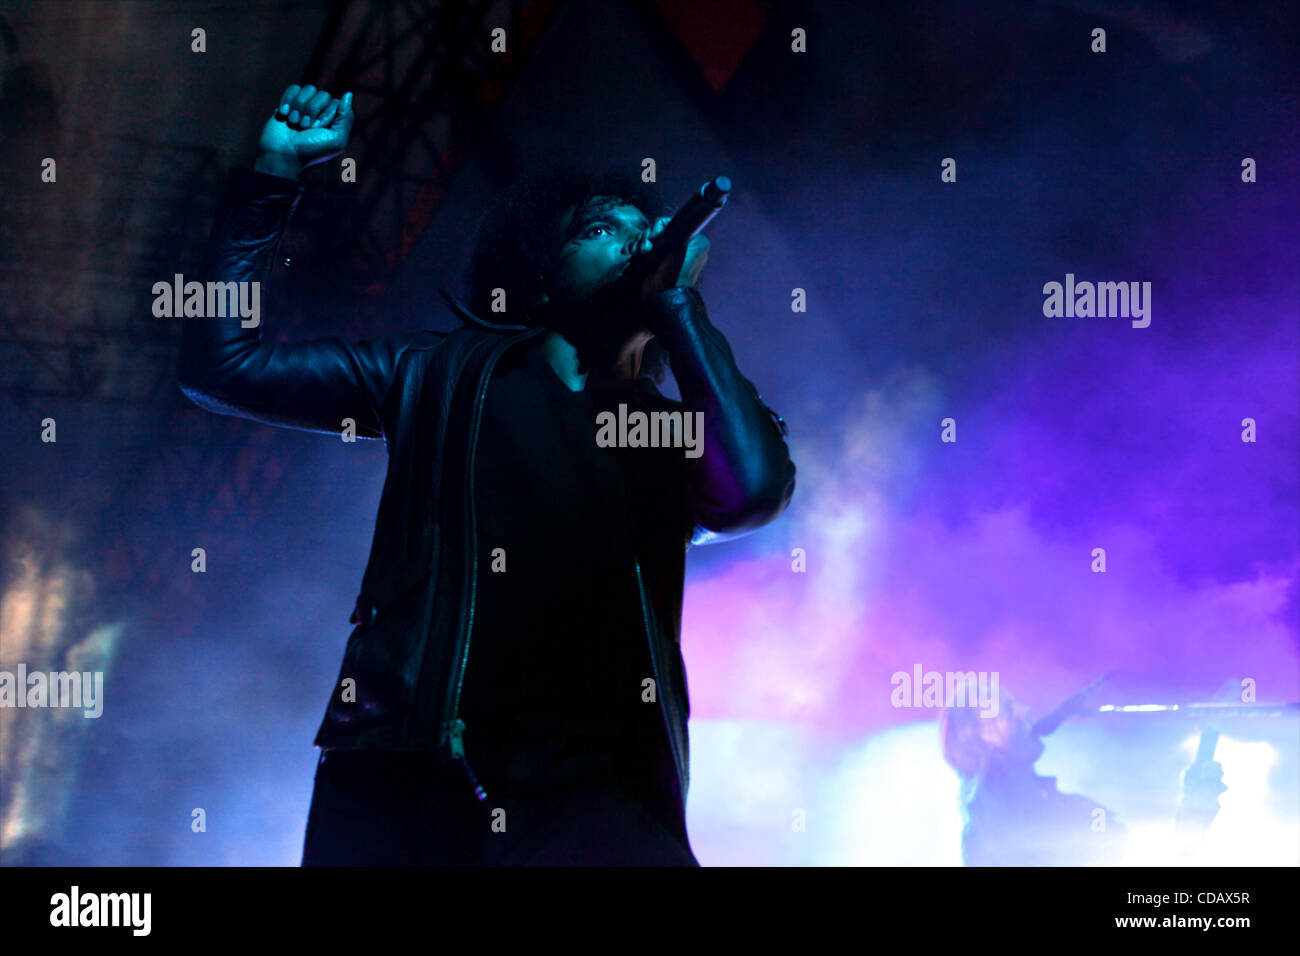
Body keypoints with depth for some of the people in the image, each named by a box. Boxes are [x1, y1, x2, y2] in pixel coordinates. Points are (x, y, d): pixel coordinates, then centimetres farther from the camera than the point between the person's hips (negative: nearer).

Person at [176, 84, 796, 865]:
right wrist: (276, 172, 18)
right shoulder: (445, 375, 19)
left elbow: (756, 491, -3)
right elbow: (224, 364, 16)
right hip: (404, 768, 0)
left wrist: (680, 301, 6)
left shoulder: (676, 428, 20)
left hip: (591, 784, 0)